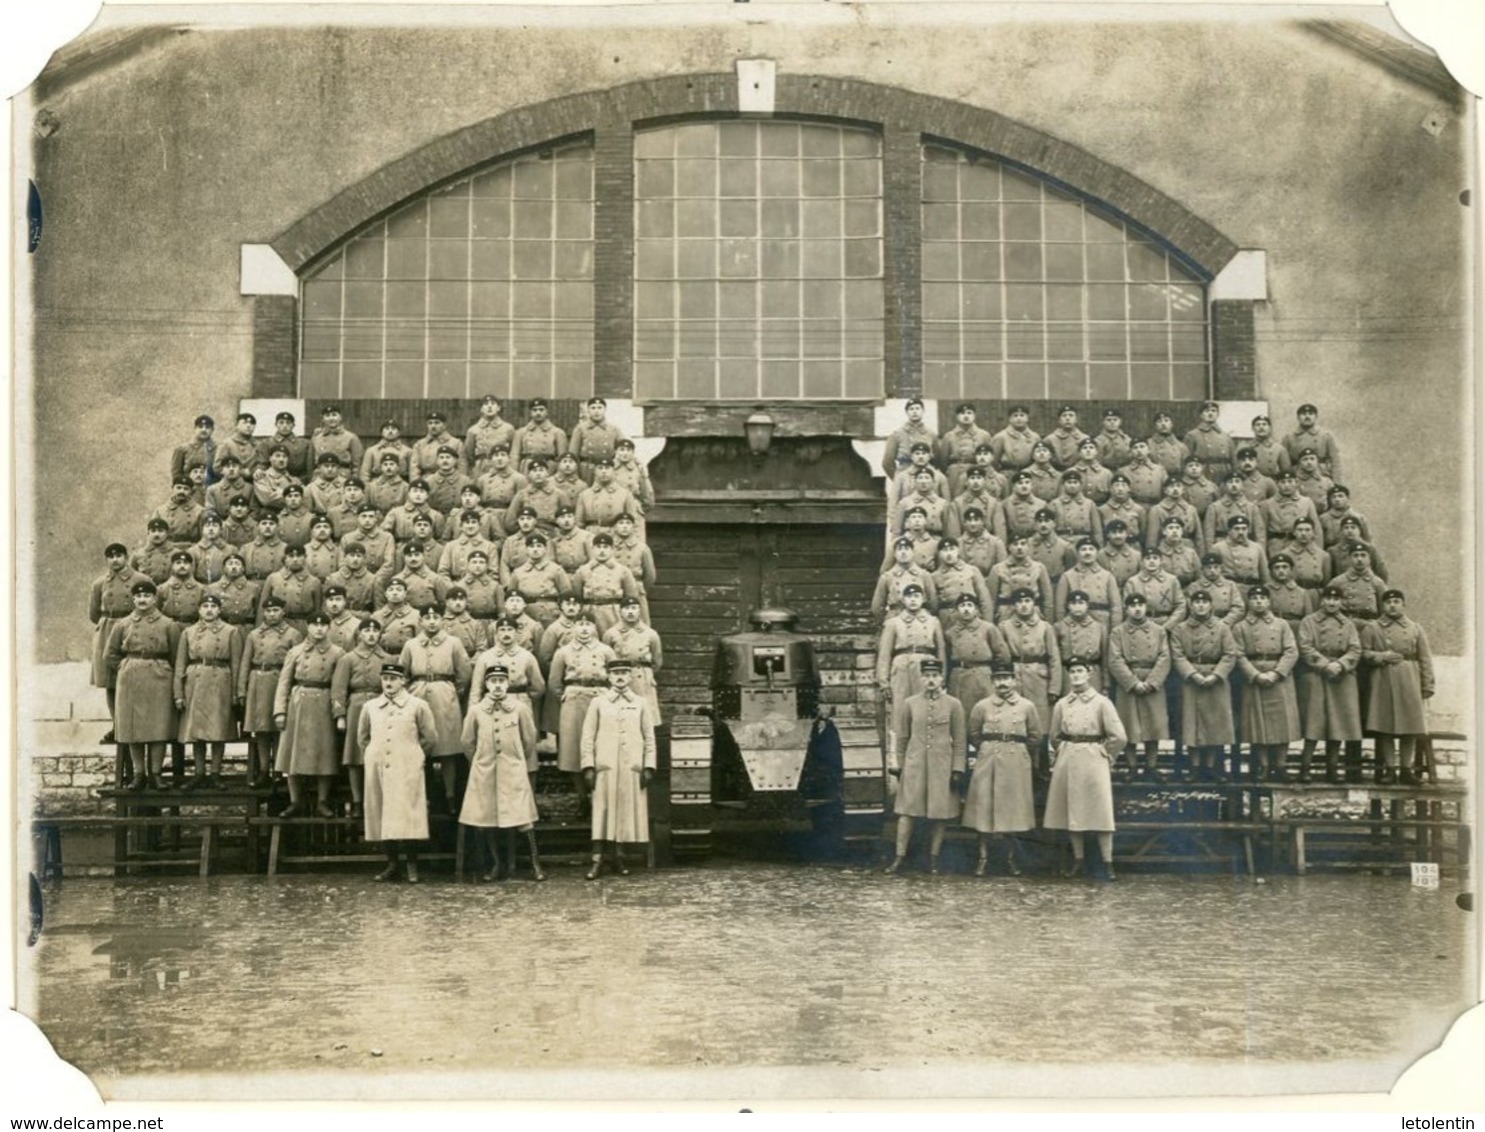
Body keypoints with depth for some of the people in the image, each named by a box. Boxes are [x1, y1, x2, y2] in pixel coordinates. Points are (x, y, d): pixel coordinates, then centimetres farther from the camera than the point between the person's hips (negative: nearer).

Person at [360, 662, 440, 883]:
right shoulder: (370, 707, 9)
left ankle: (411, 866, -2)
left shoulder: (418, 706, 0)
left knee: (407, 816, -8)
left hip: (407, 771, -3)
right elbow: (363, 737, 23)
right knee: (382, 816, 4)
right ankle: (392, 863, 12)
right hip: (378, 769, 3)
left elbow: (430, 737, 8)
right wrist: (374, 754, 15)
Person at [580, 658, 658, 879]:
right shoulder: (598, 703, 5)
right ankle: (597, 861, -5)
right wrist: (588, 766, -5)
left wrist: (648, 766, 1)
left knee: (627, 812, 3)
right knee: (602, 812, -5)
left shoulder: (640, 704, 9)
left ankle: (619, 858, 13)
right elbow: (588, 737, 3)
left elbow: (649, 738, 9)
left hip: (632, 768, 2)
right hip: (604, 767, -2)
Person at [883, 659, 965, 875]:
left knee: (940, 813, 3)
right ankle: (900, 857, 1)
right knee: (907, 810, -3)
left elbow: (959, 741, 2)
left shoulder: (953, 705, 2)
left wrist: (958, 770, -3)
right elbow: (901, 738, 10)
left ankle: (934, 859, 12)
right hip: (914, 765, 0)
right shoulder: (909, 704, 5)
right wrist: (898, 766, 7)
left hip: (942, 766, 0)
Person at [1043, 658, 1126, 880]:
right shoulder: (1061, 705, 6)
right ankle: (1078, 861, 16)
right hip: (1067, 762, 4)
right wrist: (1066, 752, 11)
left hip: (1093, 762, -4)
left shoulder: (1101, 703, -4)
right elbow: (1055, 737, 18)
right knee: (1071, 812, 6)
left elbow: (1118, 737, -5)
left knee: (1100, 812, -4)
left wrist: (1101, 751, 2)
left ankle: (1108, 864, 0)